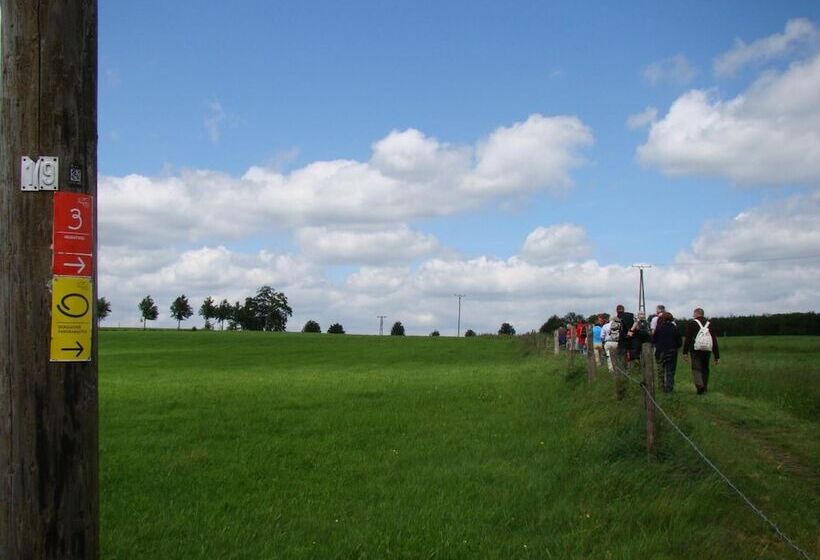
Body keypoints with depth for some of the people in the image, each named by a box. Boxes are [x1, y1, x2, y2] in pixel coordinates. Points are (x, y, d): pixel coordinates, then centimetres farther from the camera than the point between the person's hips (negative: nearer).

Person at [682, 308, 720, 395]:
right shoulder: (710, 325, 12)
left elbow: (687, 339, -4)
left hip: (696, 351, -4)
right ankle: (704, 388, 15)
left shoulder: (691, 324, 1)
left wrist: (685, 352, 0)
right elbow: (715, 341, 10)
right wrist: (717, 356, 11)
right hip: (707, 351, 4)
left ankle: (699, 385, -24)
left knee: (696, 369, -4)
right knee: (705, 369, 15)